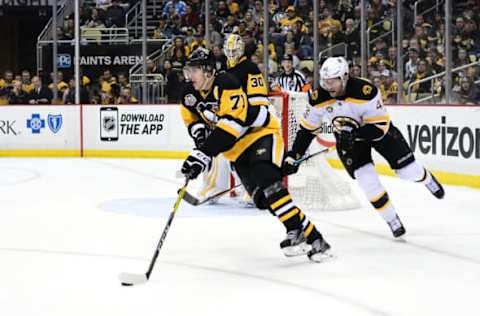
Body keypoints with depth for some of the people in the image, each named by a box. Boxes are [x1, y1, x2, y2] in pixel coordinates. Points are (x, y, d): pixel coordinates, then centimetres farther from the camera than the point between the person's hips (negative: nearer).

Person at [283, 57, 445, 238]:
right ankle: (392, 221, 7)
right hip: (347, 138, 2)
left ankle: (427, 179, 40)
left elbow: (380, 127, -32)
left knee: (407, 170, 2)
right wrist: (293, 155, -16)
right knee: (368, 181, -13)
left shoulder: (366, 91, -35)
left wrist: (354, 133, -45)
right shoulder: (319, 98, -23)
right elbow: (307, 128, -10)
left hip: (379, 129, -2)